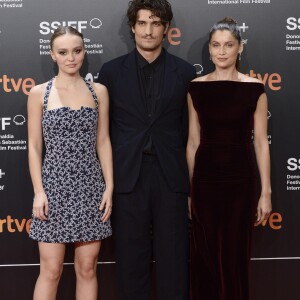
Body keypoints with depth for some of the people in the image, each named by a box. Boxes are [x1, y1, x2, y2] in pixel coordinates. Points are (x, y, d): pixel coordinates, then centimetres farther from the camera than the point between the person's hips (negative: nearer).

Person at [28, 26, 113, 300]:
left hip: (90, 186, 2)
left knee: (87, 269, 7)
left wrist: (109, 187, 0)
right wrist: (38, 192, -8)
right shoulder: (39, 93, 1)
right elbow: (34, 146, 0)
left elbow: (103, 142, 7)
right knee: (51, 271, 0)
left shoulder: (99, 91, 6)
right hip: (55, 185, -2)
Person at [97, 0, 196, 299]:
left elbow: (190, 130, 6)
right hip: (127, 176, 0)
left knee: (173, 260, 6)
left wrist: (191, 183, 4)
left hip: (170, 177, 0)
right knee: (131, 260, 7)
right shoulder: (112, 71, 4)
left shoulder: (185, 72, 4)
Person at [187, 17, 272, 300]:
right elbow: (193, 141, 7)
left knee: (235, 255, 7)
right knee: (204, 254, 8)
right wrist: (188, 189, 7)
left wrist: (266, 192, -4)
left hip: (240, 178, -1)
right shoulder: (196, 88, 3)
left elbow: (260, 142, -2)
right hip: (205, 178, 2)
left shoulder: (254, 88, -2)